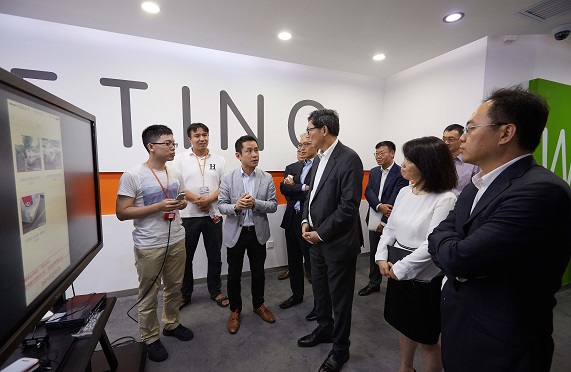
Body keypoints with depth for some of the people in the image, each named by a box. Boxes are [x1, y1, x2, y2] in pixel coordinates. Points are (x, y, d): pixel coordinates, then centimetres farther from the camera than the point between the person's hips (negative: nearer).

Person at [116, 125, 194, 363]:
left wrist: (181, 204, -9)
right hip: (149, 246, -5)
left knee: (174, 288, 20)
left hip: (176, 241, 5)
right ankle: (150, 339, 33)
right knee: (149, 295, 11)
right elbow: (122, 213, -14)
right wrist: (159, 206, -24)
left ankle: (172, 324, 42)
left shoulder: (175, 174, 3)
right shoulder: (132, 176, -14)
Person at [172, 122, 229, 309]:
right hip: (188, 215, -1)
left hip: (213, 215, 1)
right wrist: (197, 201, -16)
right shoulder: (180, 159, 1)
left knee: (215, 256, 12)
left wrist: (209, 199, -15)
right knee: (186, 257, 12)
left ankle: (216, 291, 30)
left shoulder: (219, 160, 5)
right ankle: (185, 294, 32)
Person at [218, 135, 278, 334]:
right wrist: (236, 207, -27)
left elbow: (273, 205, -6)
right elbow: (221, 205, -6)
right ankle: (235, 310, 35)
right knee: (234, 274, 12)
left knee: (258, 272, 17)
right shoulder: (228, 178, -6)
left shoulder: (267, 178, -4)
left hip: (258, 233, 1)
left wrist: (255, 203, -23)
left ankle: (259, 305, 41)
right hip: (235, 233, -1)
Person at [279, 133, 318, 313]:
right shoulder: (292, 167, 10)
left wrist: (294, 187, -13)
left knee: (312, 263, 5)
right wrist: (303, 188, -18)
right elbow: (283, 188, -6)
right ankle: (297, 295, 40)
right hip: (291, 220, 7)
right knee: (294, 261, 19)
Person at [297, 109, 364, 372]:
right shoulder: (320, 160, 9)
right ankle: (324, 330, 48)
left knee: (340, 297, 12)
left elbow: (349, 206, -21)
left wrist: (321, 233, -16)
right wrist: (306, 221, 1)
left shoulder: (349, 158, -17)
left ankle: (340, 349, 35)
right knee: (320, 290, 23)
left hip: (338, 242, -8)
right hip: (316, 239, 8)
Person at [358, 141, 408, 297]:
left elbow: (395, 200, -15)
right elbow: (368, 192, -1)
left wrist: (384, 222, -16)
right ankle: (374, 283, 31)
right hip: (374, 221, 6)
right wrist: (379, 206, -19)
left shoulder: (401, 173, -9)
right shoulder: (374, 172, 10)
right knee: (374, 254, 15)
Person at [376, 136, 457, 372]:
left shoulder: (446, 199, -19)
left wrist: (399, 268, -18)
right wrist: (382, 257, -4)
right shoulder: (404, 192, 2)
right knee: (404, 326, 25)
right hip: (398, 272, 7)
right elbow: (390, 228, 7)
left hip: (425, 279, -7)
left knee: (427, 339, 15)